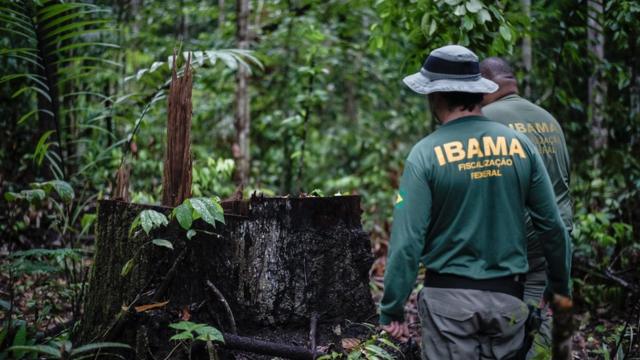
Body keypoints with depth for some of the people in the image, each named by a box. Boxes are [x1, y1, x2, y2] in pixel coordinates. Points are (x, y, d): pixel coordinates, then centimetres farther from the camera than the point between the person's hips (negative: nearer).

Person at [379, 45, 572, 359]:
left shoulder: (426, 154, -11)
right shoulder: (520, 145, -1)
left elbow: (407, 240, -14)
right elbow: (552, 224, 4)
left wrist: (392, 310, -5)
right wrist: (560, 285, 18)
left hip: (450, 298, -3)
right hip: (508, 298, 3)